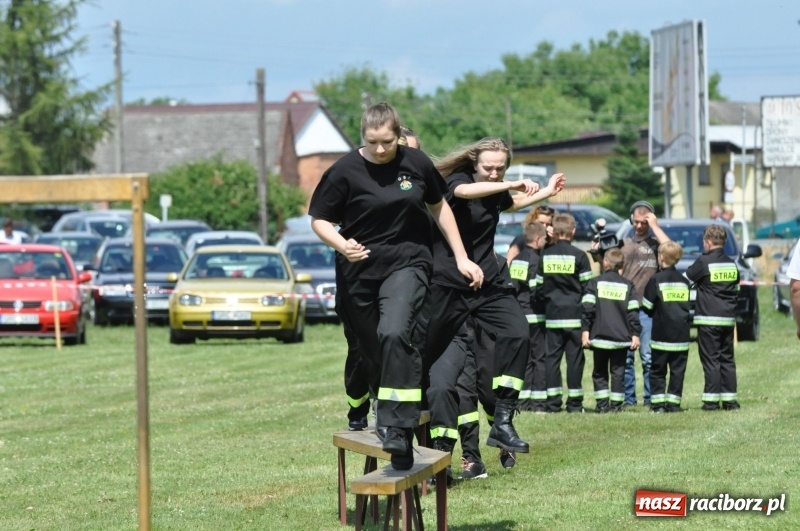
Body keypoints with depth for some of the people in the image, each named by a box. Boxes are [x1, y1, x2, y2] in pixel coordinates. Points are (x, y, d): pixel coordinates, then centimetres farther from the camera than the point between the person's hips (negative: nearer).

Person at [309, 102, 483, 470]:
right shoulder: (345, 171, -7)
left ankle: (397, 428, -27)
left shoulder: (416, 164, 0)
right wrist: (342, 245, -21)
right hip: (360, 271, 1)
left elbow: (439, 207, 15)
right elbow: (319, 220, -1)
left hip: (407, 264, -1)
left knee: (394, 333, -25)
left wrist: (461, 258, 15)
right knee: (371, 352, 8)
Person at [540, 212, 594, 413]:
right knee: (575, 357, 1)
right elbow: (587, 286, -4)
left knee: (552, 356, 6)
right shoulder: (579, 255, -6)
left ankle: (553, 401, 3)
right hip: (574, 314, -3)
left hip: (552, 314, 3)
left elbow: (539, 285, 5)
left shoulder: (545, 255, 3)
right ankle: (574, 402, 1)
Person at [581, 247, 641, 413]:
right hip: (621, 337, 0)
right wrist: (635, 334, 3)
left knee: (599, 371, 10)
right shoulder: (628, 285, 4)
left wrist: (585, 331, -3)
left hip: (600, 336, 0)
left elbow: (587, 308, -5)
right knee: (618, 371, 5)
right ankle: (615, 404, 0)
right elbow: (633, 312, 1)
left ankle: (602, 404, 3)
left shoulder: (595, 283, 1)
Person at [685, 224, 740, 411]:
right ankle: (729, 399, 9)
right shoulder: (731, 264, 8)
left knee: (711, 360, -4)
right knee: (727, 359, 10)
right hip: (729, 318, 5)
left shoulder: (704, 262, -9)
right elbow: (736, 288, 14)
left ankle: (711, 400, -7)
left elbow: (686, 279, 0)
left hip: (708, 319, -5)